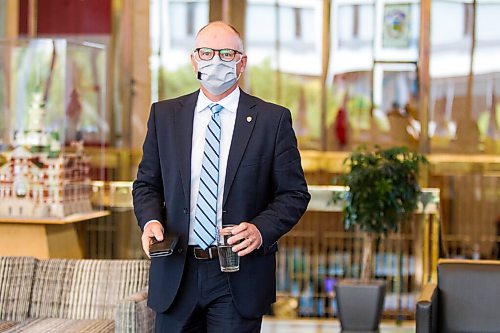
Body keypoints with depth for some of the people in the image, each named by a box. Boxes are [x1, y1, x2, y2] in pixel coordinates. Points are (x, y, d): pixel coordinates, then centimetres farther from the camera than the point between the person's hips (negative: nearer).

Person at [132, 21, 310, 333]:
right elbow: (147, 184, 13)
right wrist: (150, 219, -7)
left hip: (239, 277, -2)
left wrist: (261, 229, -16)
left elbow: (294, 193, 1)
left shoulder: (273, 119, -1)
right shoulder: (164, 115, 7)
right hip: (176, 274, 3)